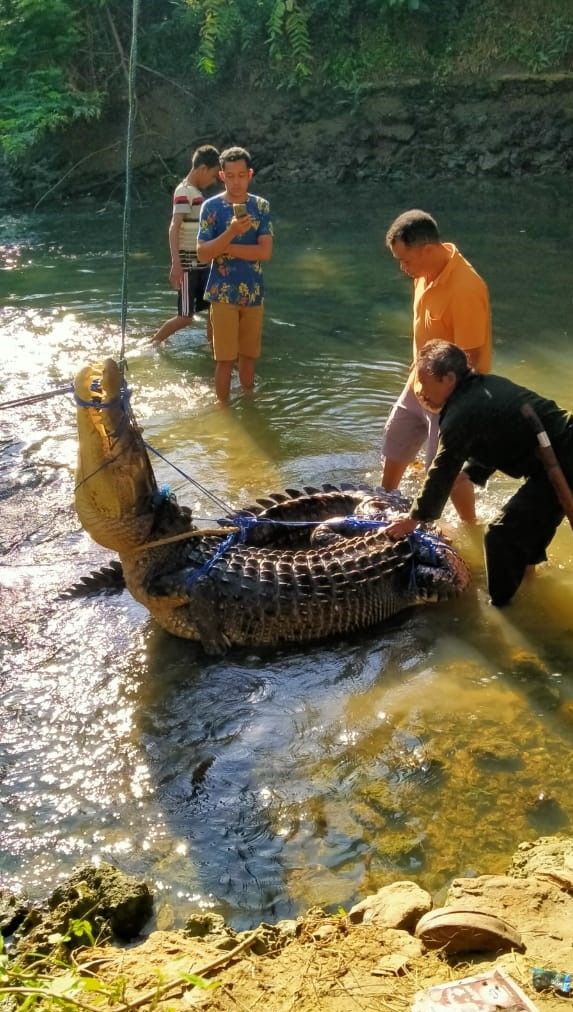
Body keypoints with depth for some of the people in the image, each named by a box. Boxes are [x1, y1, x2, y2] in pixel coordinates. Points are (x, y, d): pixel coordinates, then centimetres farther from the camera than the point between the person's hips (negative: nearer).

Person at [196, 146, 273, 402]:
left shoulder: (261, 206, 2)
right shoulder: (211, 206, -6)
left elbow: (265, 251, -9)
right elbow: (202, 254, -13)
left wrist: (225, 248, -13)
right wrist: (231, 233, -27)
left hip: (253, 293, 3)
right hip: (223, 294, -3)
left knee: (249, 355, 13)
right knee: (225, 359, 0)